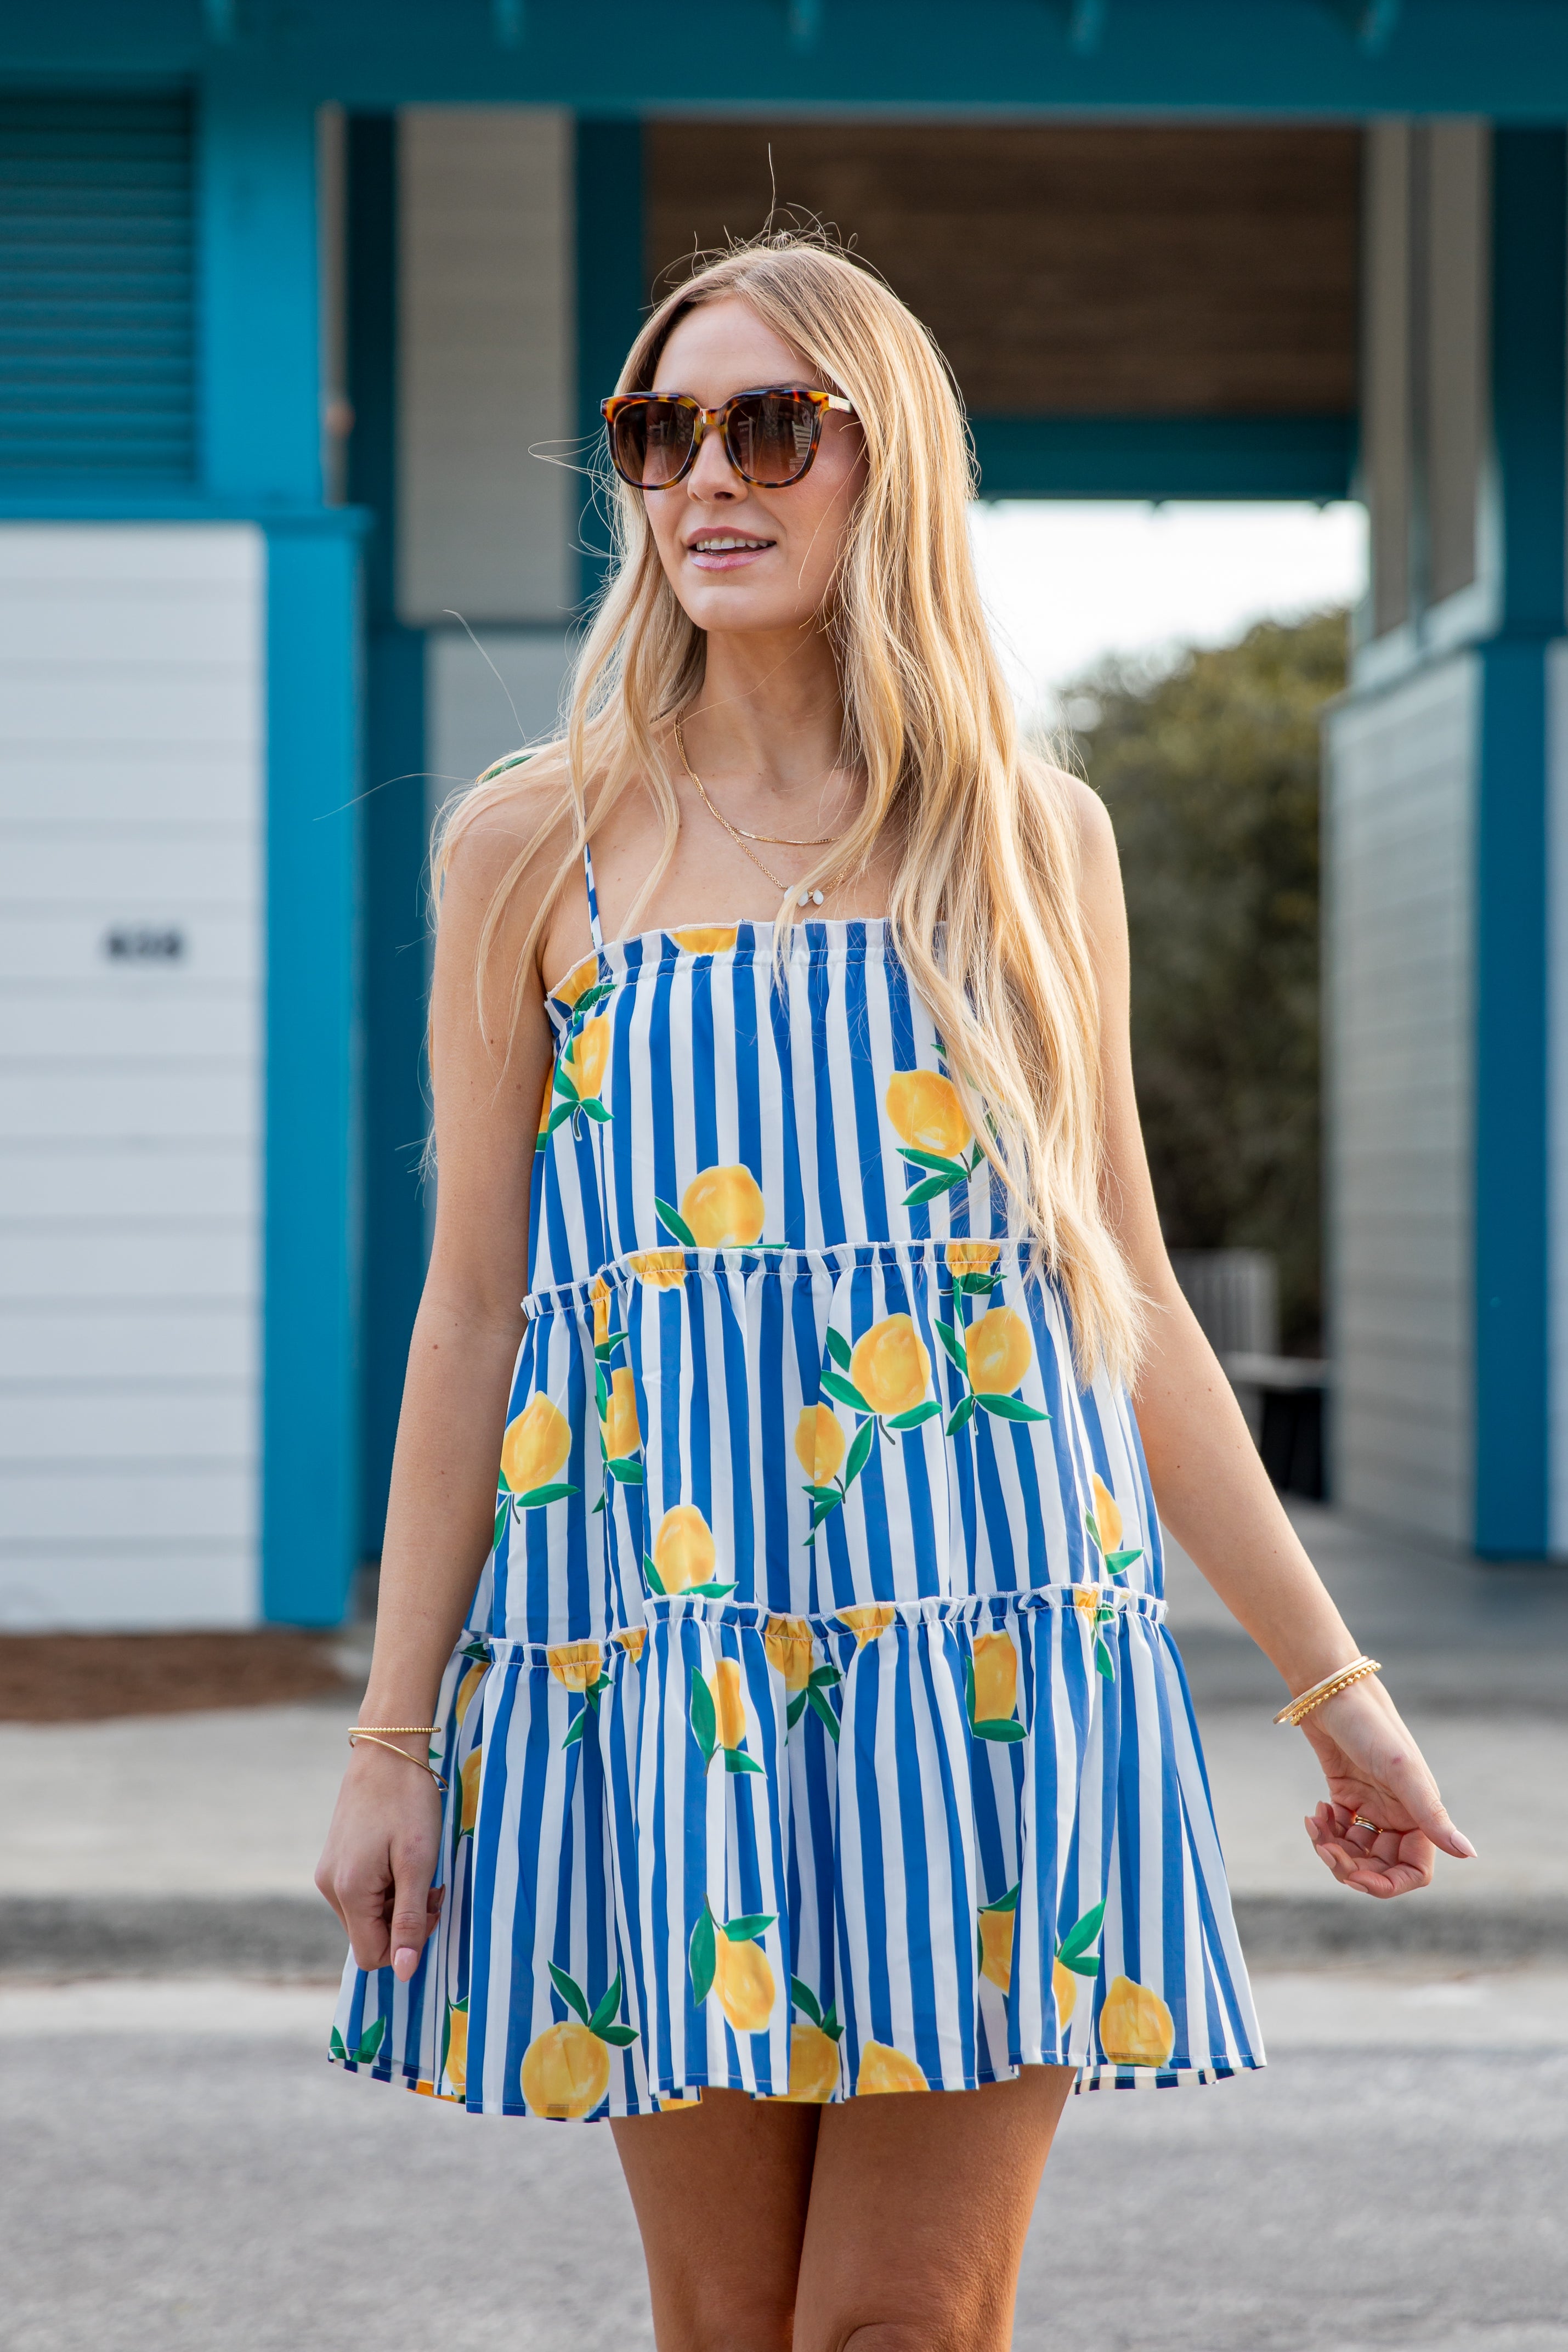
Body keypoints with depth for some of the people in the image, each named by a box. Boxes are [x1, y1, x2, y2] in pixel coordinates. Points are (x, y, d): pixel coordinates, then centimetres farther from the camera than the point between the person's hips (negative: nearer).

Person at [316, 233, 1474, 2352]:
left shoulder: (1034, 840, 11)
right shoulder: (537, 848, 7)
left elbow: (1125, 1297, 15)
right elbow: (473, 1306, 7)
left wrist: (1330, 1680, 14)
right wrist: (396, 1735, 3)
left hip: (996, 1627, 1)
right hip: (668, 1633, 0)